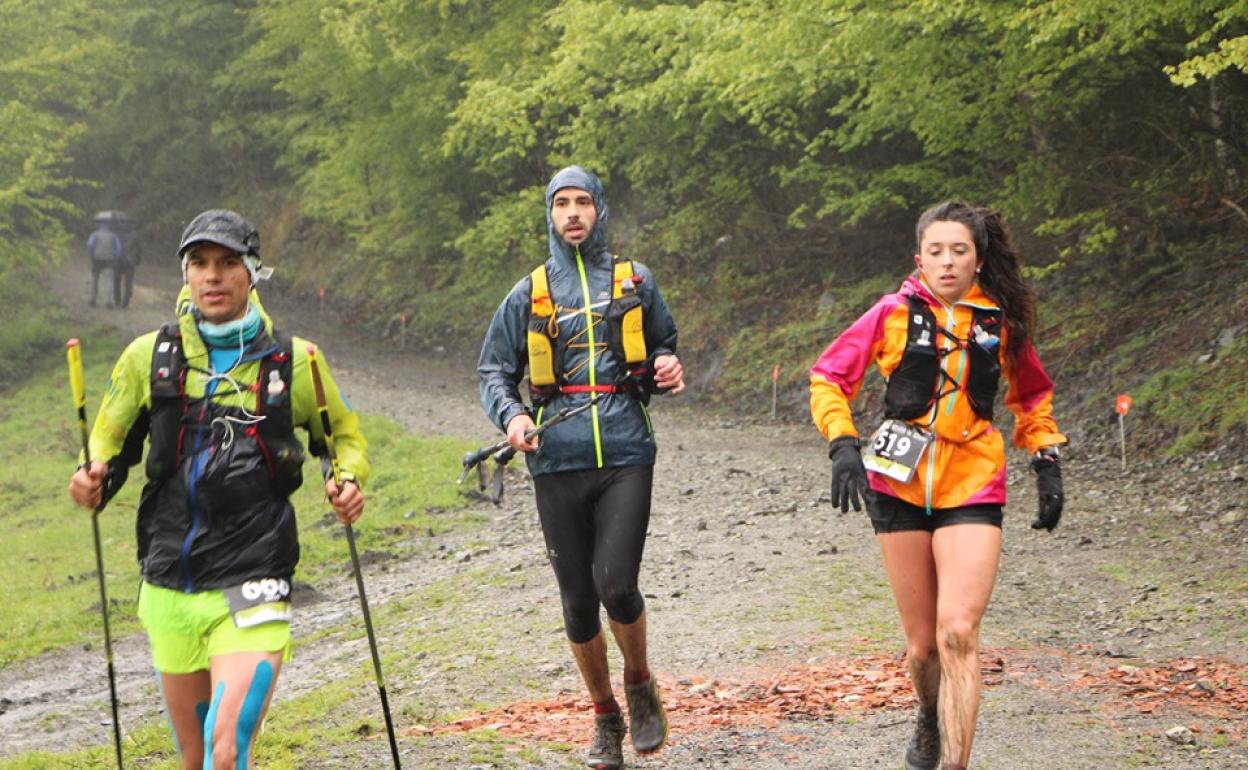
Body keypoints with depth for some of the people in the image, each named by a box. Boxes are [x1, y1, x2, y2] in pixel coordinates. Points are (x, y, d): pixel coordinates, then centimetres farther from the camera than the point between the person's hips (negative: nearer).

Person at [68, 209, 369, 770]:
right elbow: (110, 445, 16)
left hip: (252, 593, -3)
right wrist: (94, 483, -7)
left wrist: (349, 482, -5)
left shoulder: (294, 362, 2)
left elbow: (345, 436, 16)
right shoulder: (148, 358, 5)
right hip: (169, 592, 3)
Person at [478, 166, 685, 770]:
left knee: (615, 584, -16)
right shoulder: (529, 294, 10)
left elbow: (663, 347, 21)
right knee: (577, 601, 5)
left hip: (626, 455, -1)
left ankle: (640, 684, 13)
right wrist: (511, 415, -7)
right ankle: (605, 718, 23)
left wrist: (668, 369, -3)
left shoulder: (635, 282, 10)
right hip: (558, 463, 1)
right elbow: (493, 369, 13)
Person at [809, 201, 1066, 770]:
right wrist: (843, 445, -9)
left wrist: (1046, 463, 12)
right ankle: (931, 719, 39)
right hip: (900, 488, 0)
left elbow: (1032, 396, 21)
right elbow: (828, 376, 4)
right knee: (921, 643, 7)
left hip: (972, 490, 0)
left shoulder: (1002, 322, 4)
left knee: (958, 632, -18)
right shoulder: (895, 314, -1)